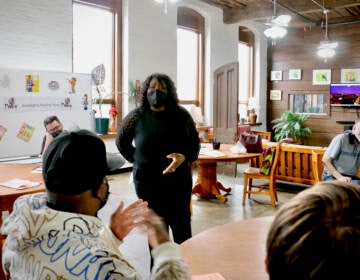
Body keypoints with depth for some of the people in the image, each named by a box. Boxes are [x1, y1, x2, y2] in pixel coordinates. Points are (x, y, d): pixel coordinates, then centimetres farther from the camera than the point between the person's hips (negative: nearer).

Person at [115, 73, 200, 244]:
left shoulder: (181, 115, -2)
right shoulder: (136, 116, 0)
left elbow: (194, 143, 2)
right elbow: (121, 141, 15)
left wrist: (184, 157, -18)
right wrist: (136, 160, 6)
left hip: (178, 180, 0)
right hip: (146, 180, 1)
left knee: (182, 227, 4)